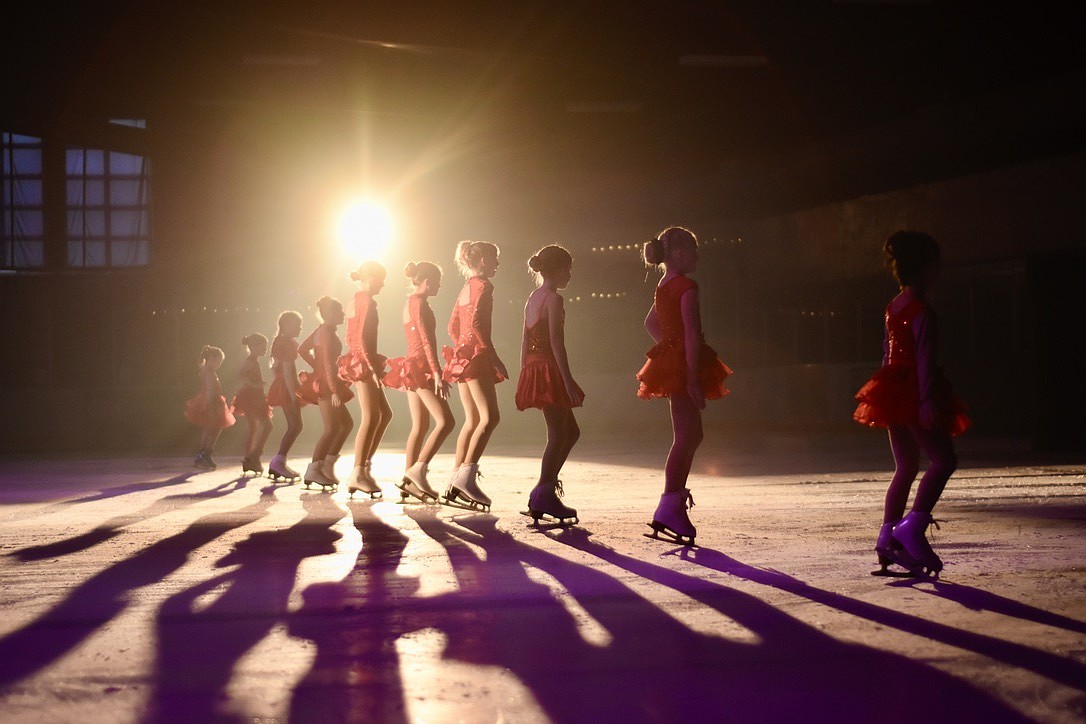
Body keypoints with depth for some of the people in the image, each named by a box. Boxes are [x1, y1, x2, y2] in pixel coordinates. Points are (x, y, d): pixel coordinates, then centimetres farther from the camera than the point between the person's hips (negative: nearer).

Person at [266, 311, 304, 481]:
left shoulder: (278, 341, 16)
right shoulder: (289, 343, -14)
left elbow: (274, 367, 22)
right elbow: (287, 370, -21)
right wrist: (293, 394, -24)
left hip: (280, 385, 10)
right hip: (287, 387, -10)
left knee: (293, 426, 12)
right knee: (295, 426, -10)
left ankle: (278, 463, 12)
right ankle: (279, 460, -17)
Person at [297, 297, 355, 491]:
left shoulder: (321, 331, 15)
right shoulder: (327, 332, -15)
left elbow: (302, 349, 22)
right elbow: (328, 363, -21)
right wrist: (334, 391, -23)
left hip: (323, 383, 10)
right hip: (326, 384, -10)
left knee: (346, 423, 12)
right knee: (332, 428, -12)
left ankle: (328, 464, 11)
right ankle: (314, 470, -14)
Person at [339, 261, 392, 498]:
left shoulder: (356, 299, 18)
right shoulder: (367, 301, -11)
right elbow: (362, 337, -20)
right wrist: (373, 367, -23)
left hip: (358, 361, 10)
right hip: (364, 362, -10)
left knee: (384, 414, 13)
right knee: (371, 418, -11)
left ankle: (365, 464, 12)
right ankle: (358, 474, -13)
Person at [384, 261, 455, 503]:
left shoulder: (410, 303, 18)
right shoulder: (419, 303, -12)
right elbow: (426, 341, -19)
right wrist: (437, 373, -23)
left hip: (412, 368, 10)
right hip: (422, 367, -10)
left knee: (419, 426, 9)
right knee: (445, 421, -12)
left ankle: (409, 483, 8)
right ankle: (418, 470, -16)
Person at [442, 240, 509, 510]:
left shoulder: (465, 289, 20)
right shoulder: (483, 285, -7)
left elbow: (453, 326, 23)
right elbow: (476, 321, -20)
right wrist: (492, 355, -19)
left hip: (462, 356, 10)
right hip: (477, 356, -10)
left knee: (472, 421, 9)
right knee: (489, 417, -14)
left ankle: (456, 482, 7)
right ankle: (466, 475, -24)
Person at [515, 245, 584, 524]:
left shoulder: (532, 298, 15)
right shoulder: (553, 298, -11)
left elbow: (525, 342, 16)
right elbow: (556, 342, -18)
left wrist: (525, 377, 19)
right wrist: (568, 381, -19)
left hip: (532, 368, 9)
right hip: (549, 369, -9)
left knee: (571, 431, 16)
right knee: (558, 434, -3)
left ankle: (548, 484, 15)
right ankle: (544, 496, -3)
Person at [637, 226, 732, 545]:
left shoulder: (664, 286, 14)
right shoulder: (686, 286, -14)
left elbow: (651, 322, 28)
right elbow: (691, 333, -20)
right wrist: (693, 376, -23)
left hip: (669, 361, 10)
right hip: (684, 364, -10)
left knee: (691, 435, 16)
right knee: (686, 437, -8)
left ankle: (675, 499, 19)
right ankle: (668, 509, -9)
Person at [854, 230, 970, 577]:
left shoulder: (893, 307, 14)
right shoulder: (922, 310, -13)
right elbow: (925, 358, -19)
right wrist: (928, 400, -22)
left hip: (894, 392, 9)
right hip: (913, 392, -9)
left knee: (906, 466, 12)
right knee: (944, 460, -5)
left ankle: (888, 538, 8)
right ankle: (913, 526, -15)